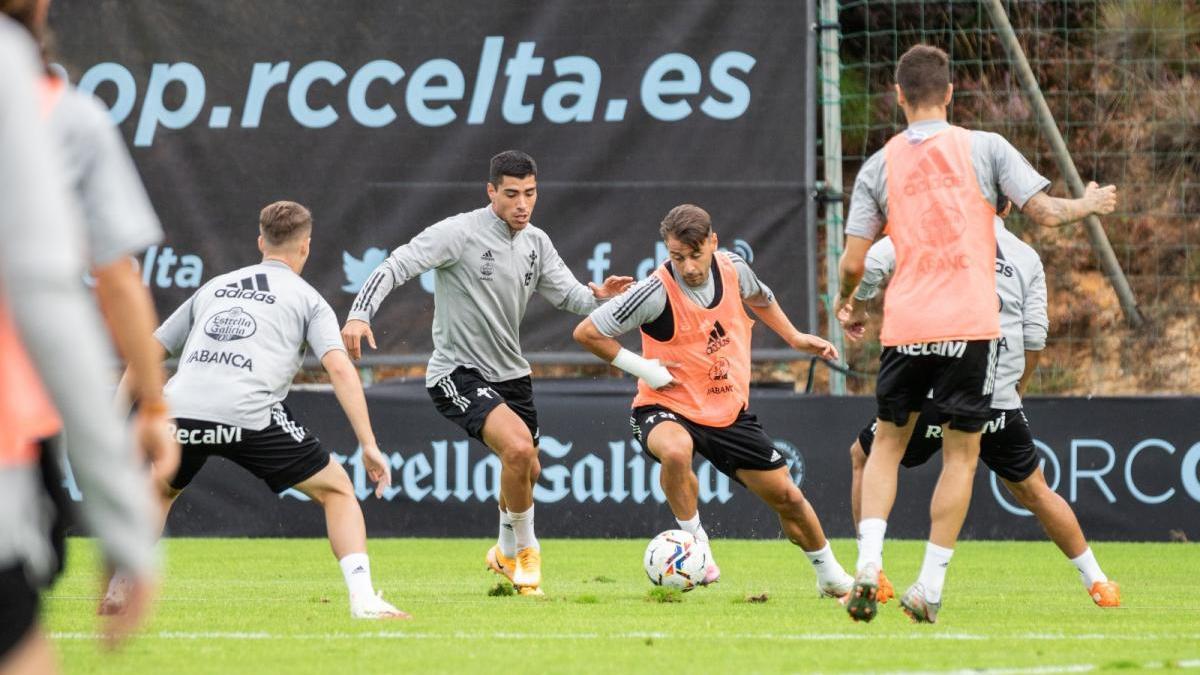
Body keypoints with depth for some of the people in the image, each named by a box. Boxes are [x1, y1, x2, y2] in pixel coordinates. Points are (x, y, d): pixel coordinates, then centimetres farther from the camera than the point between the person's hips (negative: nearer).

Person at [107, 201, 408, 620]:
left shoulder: (213, 288, 29)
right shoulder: (307, 299, 16)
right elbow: (339, 368, 0)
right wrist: (369, 446, -2)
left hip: (178, 409, 4)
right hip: (248, 414, -4)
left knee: (161, 490, 35)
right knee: (337, 490, 11)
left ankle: (118, 593, 26)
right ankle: (363, 598, -5)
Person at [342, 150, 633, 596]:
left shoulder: (536, 243, 4)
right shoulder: (460, 233, -17)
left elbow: (567, 293, 7)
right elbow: (396, 267, -20)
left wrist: (598, 296, -16)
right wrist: (359, 315, -34)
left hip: (510, 373, 8)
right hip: (457, 373, -8)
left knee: (527, 472, 18)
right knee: (518, 447, -27)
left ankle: (505, 553, 46)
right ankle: (526, 550, -6)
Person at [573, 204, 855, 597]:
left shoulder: (732, 269, -7)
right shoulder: (657, 293, -23)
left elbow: (759, 298, 20)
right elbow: (587, 333, -17)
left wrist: (794, 338, 17)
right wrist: (642, 367, -19)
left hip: (730, 412, 5)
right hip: (667, 410, -5)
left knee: (786, 497, 7)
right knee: (676, 451, -41)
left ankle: (830, 576, 33)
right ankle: (694, 542, -17)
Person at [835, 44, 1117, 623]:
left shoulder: (878, 167, 5)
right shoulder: (985, 148, 0)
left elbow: (853, 260, 4)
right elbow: (1045, 212, -4)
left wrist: (848, 305, 25)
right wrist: (1090, 204, 17)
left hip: (904, 328, 2)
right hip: (969, 324, -2)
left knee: (888, 442, 17)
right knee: (961, 452, 7)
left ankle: (868, 564, -2)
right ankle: (930, 587, 2)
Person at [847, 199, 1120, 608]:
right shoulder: (1027, 258, 10)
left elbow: (869, 264, -9)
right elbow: (1035, 339, 8)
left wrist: (855, 304, 11)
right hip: (999, 402, 2)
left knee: (864, 457, 20)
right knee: (1032, 490, 19)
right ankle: (1096, 582, 20)